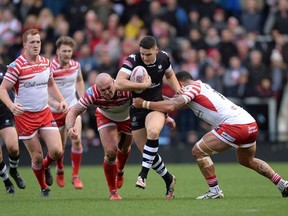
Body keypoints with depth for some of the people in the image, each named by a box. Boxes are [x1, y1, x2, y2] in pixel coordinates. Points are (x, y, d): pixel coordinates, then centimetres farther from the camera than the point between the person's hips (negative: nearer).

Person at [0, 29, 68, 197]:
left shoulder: (46, 62, 5)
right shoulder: (17, 66, -13)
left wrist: (61, 100, 5)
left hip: (45, 113, 4)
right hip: (25, 116, -4)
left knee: (57, 151, -9)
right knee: (37, 157, 0)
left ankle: (46, 166, 25)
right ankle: (44, 188, 23)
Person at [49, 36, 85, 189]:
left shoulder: (76, 65, -1)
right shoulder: (50, 67, -17)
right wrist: (54, 103, -28)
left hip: (73, 108, 3)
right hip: (56, 111, -3)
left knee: (76, 140, -15)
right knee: (60, 145, 7)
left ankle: (75, 176, -4)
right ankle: (60, 171, 37)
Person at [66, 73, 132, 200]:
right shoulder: (92, 94, -38)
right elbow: (73, 112, -34)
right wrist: (70, 127, -54)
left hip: (128, 117, 1)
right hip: (106, 117, -1)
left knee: (125, 149, 22)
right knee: (111, 152, -18)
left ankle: (120, 172, 58)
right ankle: (113, 192, -1)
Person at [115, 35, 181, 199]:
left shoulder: (164, 58, -6)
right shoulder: (132, 60, -19)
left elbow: (170, 75, 16)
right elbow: (119, 83, -32)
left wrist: (179, 92, 2)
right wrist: (143, 85, -32)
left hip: (156, 105, 0)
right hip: (136, 108, 0)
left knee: (153, 131, -34)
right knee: (146, 152, 4)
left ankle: (143, 174, -29)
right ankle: (169, 180, 28)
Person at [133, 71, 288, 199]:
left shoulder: (192, 88, -2)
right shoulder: (202, 86, 25)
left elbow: (171, 106, -15)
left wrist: (144, 104, -6)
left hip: (234, 126, -10)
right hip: (251, 125, 10)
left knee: (199, 151, -1)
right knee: (247, 160, 32)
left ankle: (215, 190, 3)